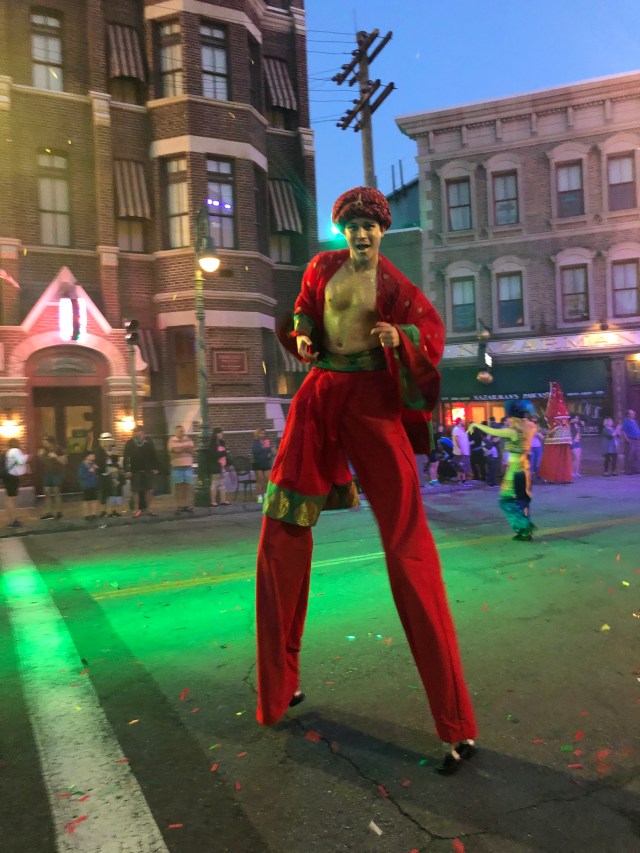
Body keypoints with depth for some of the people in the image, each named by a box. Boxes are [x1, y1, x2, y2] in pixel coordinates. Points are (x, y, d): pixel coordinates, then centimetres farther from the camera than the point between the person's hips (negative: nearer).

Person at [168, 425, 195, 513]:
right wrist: (186, 447, -4)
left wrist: (181, 448, -9)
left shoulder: (188, 439, 12)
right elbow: (176, 449, -15)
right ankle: (180, 505, 5)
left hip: (188, 466, 3)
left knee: (188, 486, 2)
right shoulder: (172, 441, 0)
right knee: (178, 487, 0)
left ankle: (188, 505, 7)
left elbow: (192, 449, -2)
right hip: (177, 467, -3)